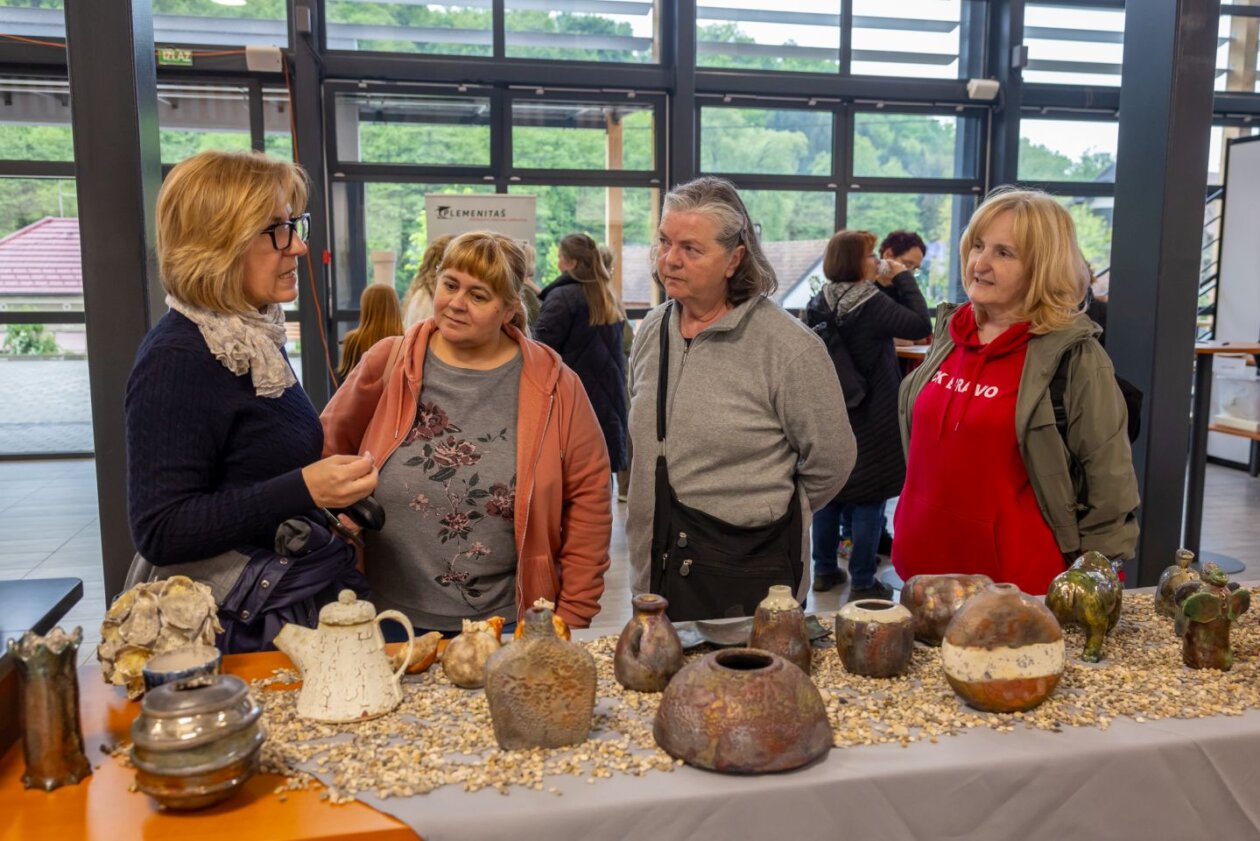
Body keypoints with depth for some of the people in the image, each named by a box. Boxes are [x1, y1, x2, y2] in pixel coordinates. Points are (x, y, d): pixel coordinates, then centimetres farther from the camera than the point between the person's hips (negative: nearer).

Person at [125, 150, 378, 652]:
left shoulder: (258, 334, 5)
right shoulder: (175, 360, -20)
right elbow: (160, 532, -23)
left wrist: (331, 496, 6)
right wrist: (305, 490, -30)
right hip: (237, 631, -8)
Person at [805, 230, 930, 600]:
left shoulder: (818, 303, 1)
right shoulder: (872, 304, -19)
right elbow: (921, 324, -16)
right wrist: (903, 279, -7)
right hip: (869, 420, -7)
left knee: (827, 493, 15)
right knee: (868, 500, 3)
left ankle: (824, 570, 25)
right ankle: (862, 583, 9)